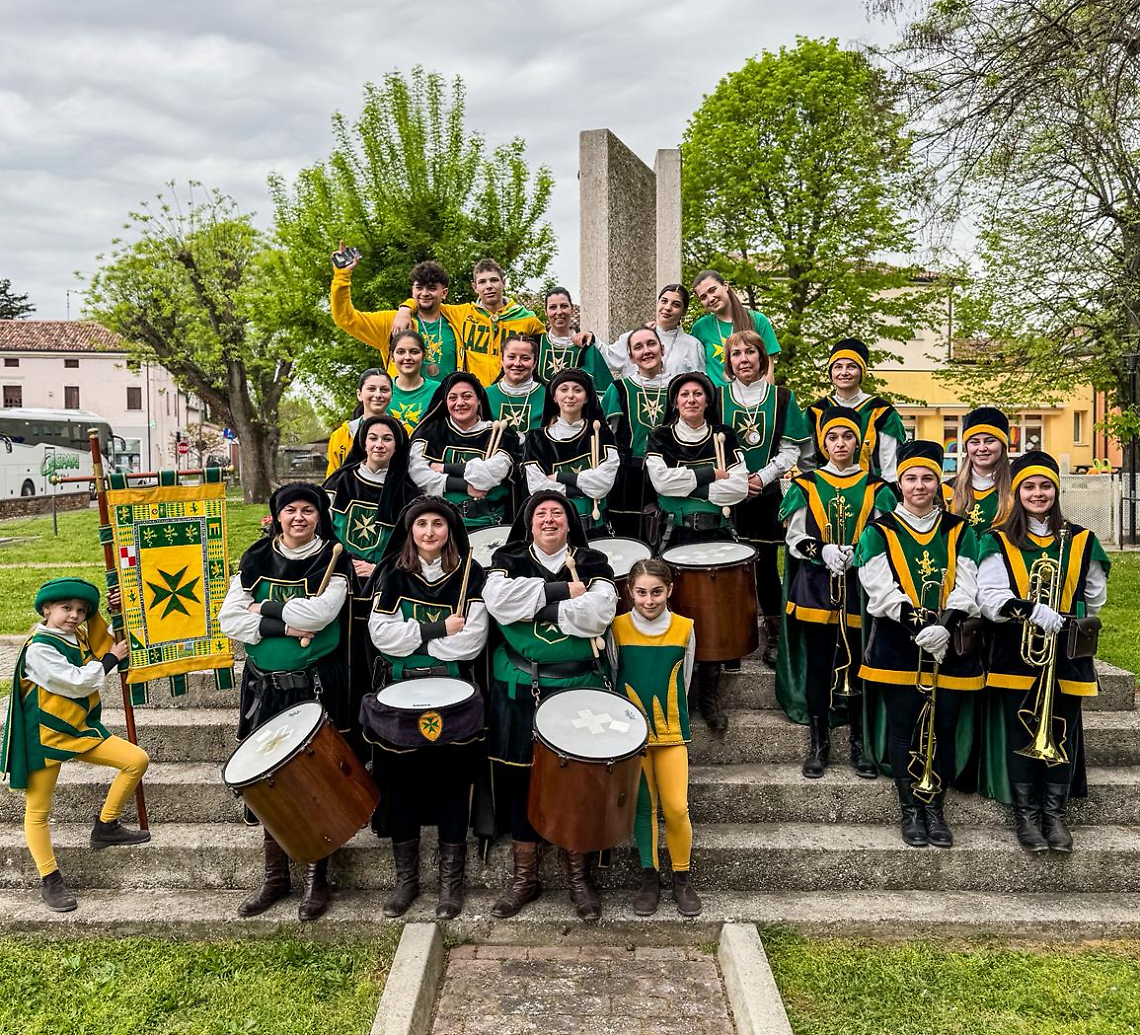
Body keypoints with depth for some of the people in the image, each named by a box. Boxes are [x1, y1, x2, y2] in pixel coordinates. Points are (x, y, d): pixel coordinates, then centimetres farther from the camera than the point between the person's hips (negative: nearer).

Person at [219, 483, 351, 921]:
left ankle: (317, 878, 19)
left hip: (317, 688, -3)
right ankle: (275, 876, 24)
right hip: (265, 688, 3)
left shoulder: (333, 561, -3)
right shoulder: (255, 561, 7)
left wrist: (264, 609, -9)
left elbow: (319, 612, -19)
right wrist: (284, 627, -14)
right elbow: (229, 620, -2)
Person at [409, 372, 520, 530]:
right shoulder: (431, 432, 13)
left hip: (485, 524, 0)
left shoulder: (498, 434, 10)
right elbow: (417, 474, -2)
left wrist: (444, 468, -1)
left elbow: (494, 472, -7)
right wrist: (465, 486, -9)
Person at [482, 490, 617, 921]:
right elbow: (499, 599, -15)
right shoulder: (508, 560, 7)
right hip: (519, 692, 1)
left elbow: (597, 613, -14)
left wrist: (533, 607, -13)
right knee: (520, 781, 5)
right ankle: (524, 877, 21)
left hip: (577, 690, 0)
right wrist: (562, 590, -15)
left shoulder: (592, 564, 5)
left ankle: (579, 876, 21)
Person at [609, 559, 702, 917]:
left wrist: (670, 718, 8)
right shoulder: (618, 628, -6)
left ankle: (682, 877, 16)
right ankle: (650, 876, 23)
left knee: (676, 808, -4)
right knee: (643, 806, 7)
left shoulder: (684, 628, -3)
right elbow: (611, 678, 4)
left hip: (671, 730, 0)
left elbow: (683, 683, 8)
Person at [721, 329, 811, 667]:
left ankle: (774, 637, 12)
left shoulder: (782, 398, 5)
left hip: (767, 495, 0)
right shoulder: (717, 397, 5)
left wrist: (762, 477, -11)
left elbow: (790, 449, 2)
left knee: (767, 564, 2)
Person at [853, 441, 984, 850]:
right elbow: (880, 589, -9)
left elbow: (967, 588, 0)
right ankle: (910, 810, 15)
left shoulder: (960, 532, 10)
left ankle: (935, 808, 19)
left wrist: (946, 624, -18)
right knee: (904, 730, 3)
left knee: (944, 730, 5)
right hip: (897, 647, -2)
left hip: (949, 647, 2)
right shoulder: (878, 532, 3)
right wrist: (918, 622, -22)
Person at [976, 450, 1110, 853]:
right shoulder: (999, 542, 1)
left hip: (1066, 654, 2)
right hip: (1015, 653, -2)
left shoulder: (1081, 542, 9)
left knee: (1062, 732, 4)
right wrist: (1032, 611, -25)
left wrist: (1066, 622, 10)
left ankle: (1054, 812, 16)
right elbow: (990, 597, -11)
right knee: (1020, 732, 1)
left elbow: (1094, 598, 18)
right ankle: (1025, 814, 13)